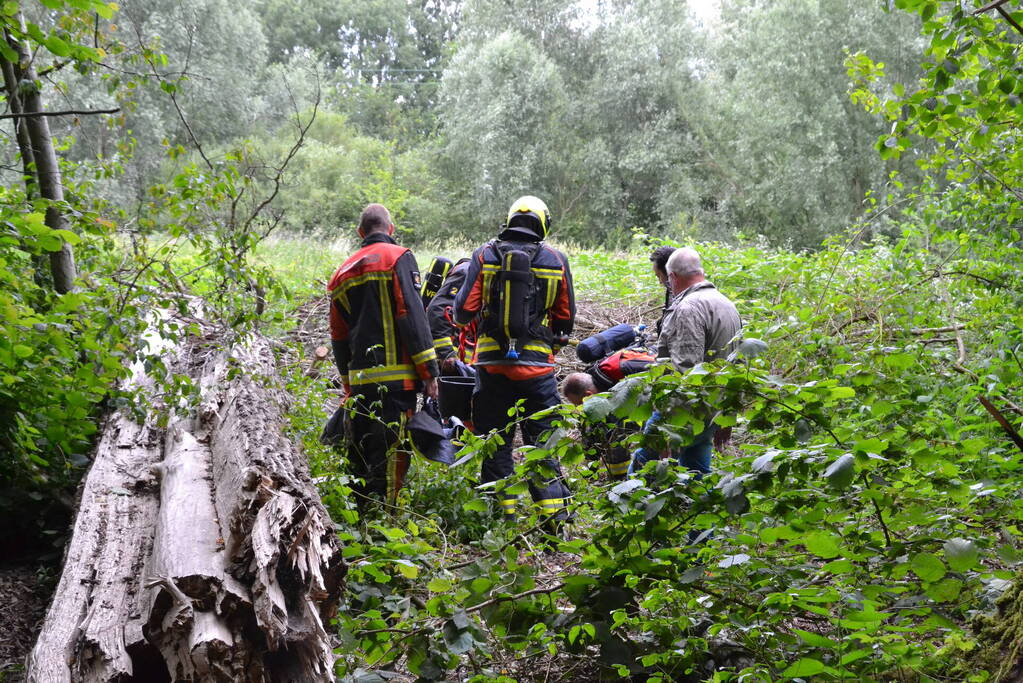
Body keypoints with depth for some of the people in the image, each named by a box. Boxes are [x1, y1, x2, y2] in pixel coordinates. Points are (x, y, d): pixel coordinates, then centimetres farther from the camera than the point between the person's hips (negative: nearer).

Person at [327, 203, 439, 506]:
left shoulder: (344, 271, 19)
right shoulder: (398, 257, -2)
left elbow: (338, 336, 20)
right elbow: (412, 317, -12)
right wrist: (429, 371, -11)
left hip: (359, 379, 7)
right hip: (396, 376, -7)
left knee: (362, 453, 16)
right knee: (391, 454, -5)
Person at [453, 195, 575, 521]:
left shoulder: (484, 255, 0)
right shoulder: (556, 260, 3)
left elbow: (464, 310, -4)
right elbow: (567, 317, 8)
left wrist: (460, 315, 19)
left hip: (492, 362, 0)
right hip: (537, 365, 0)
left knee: (495, 439, 10)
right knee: (543, 438, 9)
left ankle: (503, 510, 11)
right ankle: (553, 509, 5)